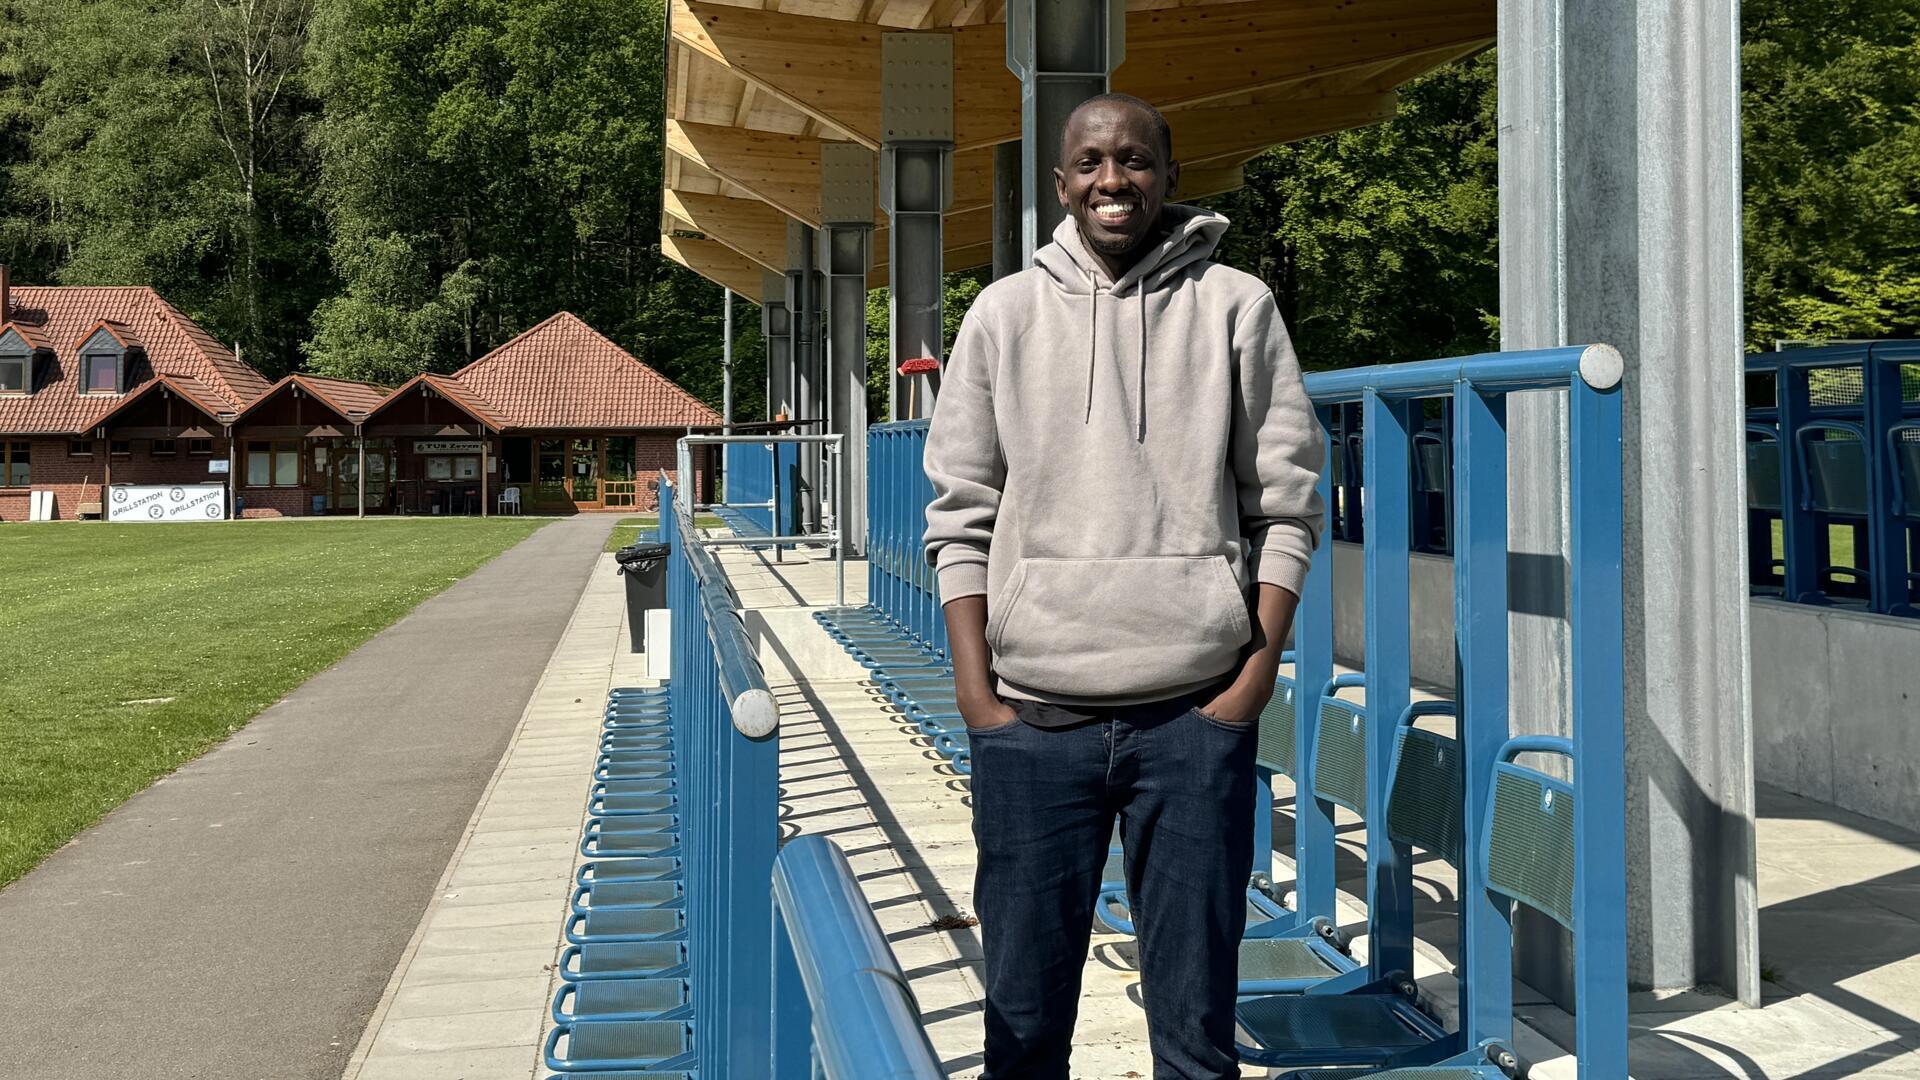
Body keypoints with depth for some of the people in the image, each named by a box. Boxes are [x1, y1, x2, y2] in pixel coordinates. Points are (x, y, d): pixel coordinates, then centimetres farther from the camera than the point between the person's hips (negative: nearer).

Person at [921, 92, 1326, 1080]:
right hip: (1031, 712, 1)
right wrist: (974, 686, -1)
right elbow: (960, 512, 7)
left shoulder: (1237, 307, 6)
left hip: (1196, 710, -1)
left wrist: (1258, 672, -4)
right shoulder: (1006, 312, 9)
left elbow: (1286, 504, 5)